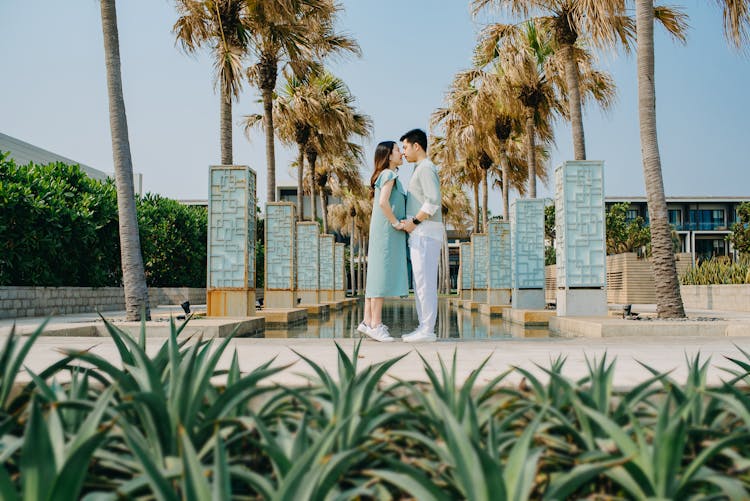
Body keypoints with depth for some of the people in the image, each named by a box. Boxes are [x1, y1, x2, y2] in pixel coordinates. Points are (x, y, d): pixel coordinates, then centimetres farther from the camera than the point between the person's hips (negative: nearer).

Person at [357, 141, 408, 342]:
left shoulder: (385, 176, 19)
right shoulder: (389, 175, -9)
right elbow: (383, 202, -23)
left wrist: (399, 223, 12)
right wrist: (396, 223, -15)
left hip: (382, 233, 10)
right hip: (386, 232, -10)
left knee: (375, 276, 9)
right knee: (382, 275, -10)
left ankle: (368, 321, 12)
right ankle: (376, 325, -9)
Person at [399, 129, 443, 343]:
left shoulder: (426, 168, -9)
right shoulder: (422, 170, 24)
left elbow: (433, 201, -21)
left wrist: (413, 222, -15)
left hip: (425, 231, -10)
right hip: (420, 234, 10)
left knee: (424, 281, -10)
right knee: (420, 282, 9)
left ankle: (427, 330, -8)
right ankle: (424, 328, 11)